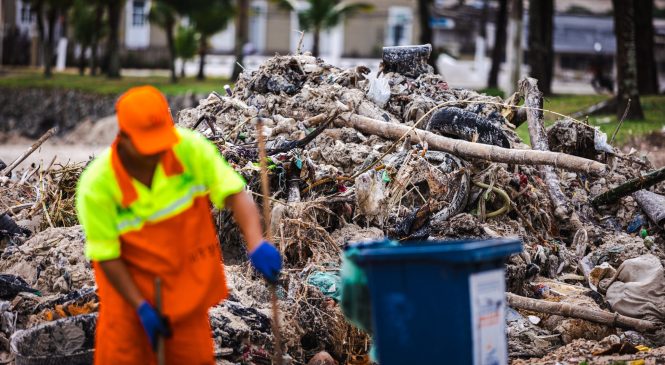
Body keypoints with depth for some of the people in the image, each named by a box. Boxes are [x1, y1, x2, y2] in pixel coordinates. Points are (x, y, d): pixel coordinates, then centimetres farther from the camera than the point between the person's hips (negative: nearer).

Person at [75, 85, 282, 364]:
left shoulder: (191, 148, -19)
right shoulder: (95, 186, -23)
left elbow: (235, 194, -17)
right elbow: (106, 256, -15)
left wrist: (256, 243, -34)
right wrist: (141, 307, -17)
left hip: (188, 284, 2)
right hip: (128, 285, -2)